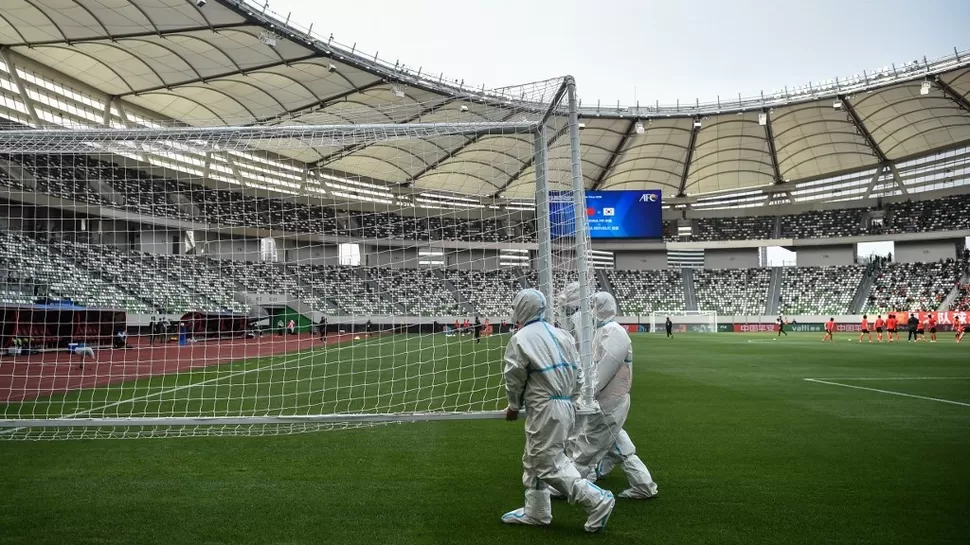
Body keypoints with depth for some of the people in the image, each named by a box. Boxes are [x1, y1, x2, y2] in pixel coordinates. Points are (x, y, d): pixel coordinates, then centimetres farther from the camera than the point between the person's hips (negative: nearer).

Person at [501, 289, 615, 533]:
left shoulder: (520, 339, -10)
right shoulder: (560, 334, 12)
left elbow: (514, 378, -6)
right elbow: (577, 372, 13)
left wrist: (514, 406, 10)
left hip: (545, 408, -9)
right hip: (565, 404, 9)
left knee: (550, 464, -2)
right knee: (534, 459, 19)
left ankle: (597, 500, -3)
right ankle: (536, 511, 26)